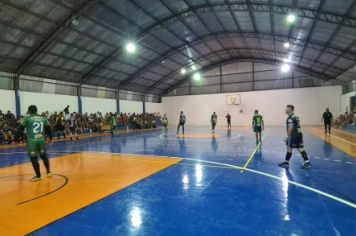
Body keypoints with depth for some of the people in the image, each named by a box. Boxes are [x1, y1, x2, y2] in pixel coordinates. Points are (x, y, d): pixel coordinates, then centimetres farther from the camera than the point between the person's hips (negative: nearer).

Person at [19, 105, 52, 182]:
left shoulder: (27, 118, -3)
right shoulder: (43, 118, 8)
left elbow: (21, 128, 0)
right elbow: (48, 129, 13)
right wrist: (50, 137, 27)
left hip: (32, 140, -3)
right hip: (41, 139, 4)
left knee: (33, 158, 6)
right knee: (43, 155, 21)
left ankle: (38, 176, 13)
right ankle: (48, 172, 20)